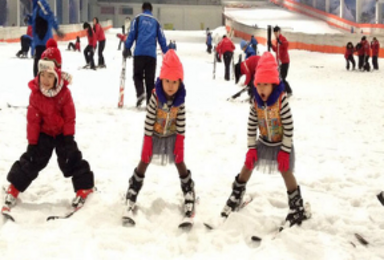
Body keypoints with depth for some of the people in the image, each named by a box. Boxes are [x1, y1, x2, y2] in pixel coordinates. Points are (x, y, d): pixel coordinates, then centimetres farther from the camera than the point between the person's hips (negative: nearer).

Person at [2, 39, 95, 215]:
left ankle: (84, 188, 7)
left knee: (71, 159, -4)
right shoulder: (35, 94, -17)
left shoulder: (64, 92, -19)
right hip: (43, 133, 1)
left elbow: (70, 117, -11)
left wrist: (68, 137, -11)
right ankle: (13, 190, 7)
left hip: (62, 133, 0)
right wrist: (32, 142, -10)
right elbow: (33, 119, -12)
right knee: (32, 159, -1)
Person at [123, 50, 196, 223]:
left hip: (172, 136, 1)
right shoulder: (155, 97, -24)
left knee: (180, 163, 2)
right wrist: (147, 145, -15)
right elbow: (149, 121, -18)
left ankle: (189, 196, 16)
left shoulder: (180, 100, -18)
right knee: (144, 163, 5)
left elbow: (181, 123, -10)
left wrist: (180, 144, -10)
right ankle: (132, 194, 19)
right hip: (155, 135, -1)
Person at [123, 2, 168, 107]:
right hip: (152, 54, 2)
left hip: (139, 52, -2)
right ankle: (150, 102, 1)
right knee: (150, 79, 6)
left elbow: (132, 34, -1)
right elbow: (162, 39, 14)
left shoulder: (138, 19, 9)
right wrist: (167, 54, 18)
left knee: (137, 75, 10)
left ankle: (140, 92, -17)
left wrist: (127, 48, 0)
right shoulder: (155, 22, 16)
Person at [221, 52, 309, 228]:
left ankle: (297, 208, 9)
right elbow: (251, 125, -5)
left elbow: (289, 126, -23)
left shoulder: (281, 100, -27)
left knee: (286, 172, -4)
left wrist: (285, 151, -20)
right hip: (263, 142, 5)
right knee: (248, 165, 11)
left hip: (281, 143, -5)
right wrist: (251, 147, -6)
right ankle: (236, 197, 32)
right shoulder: (256, 101, -13)